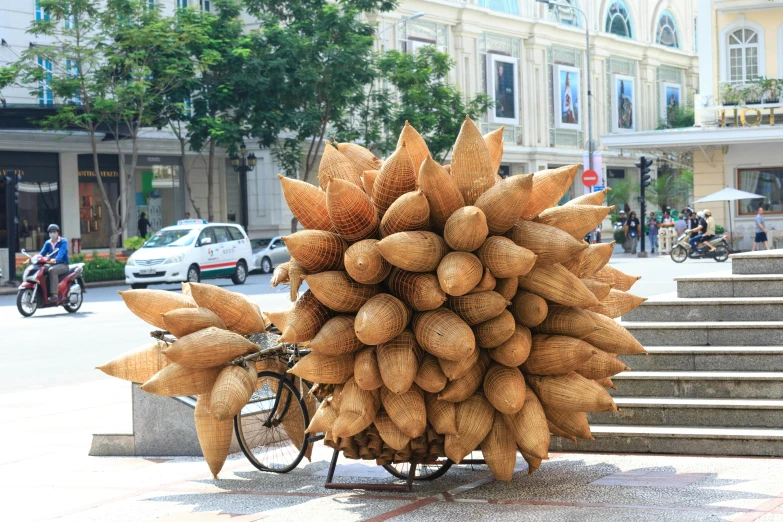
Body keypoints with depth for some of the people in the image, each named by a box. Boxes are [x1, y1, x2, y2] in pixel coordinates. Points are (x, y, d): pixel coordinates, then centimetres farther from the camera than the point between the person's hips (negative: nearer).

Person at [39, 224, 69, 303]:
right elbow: (42, 253, 2)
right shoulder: (48, 243, 15)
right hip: (51, 264, 6)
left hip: (63, 265, -6)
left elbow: (61, 252, -21)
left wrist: (55, 259, -41)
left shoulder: (63, 241, -3)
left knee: (52, 270, -37)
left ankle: (55, 295, -41)